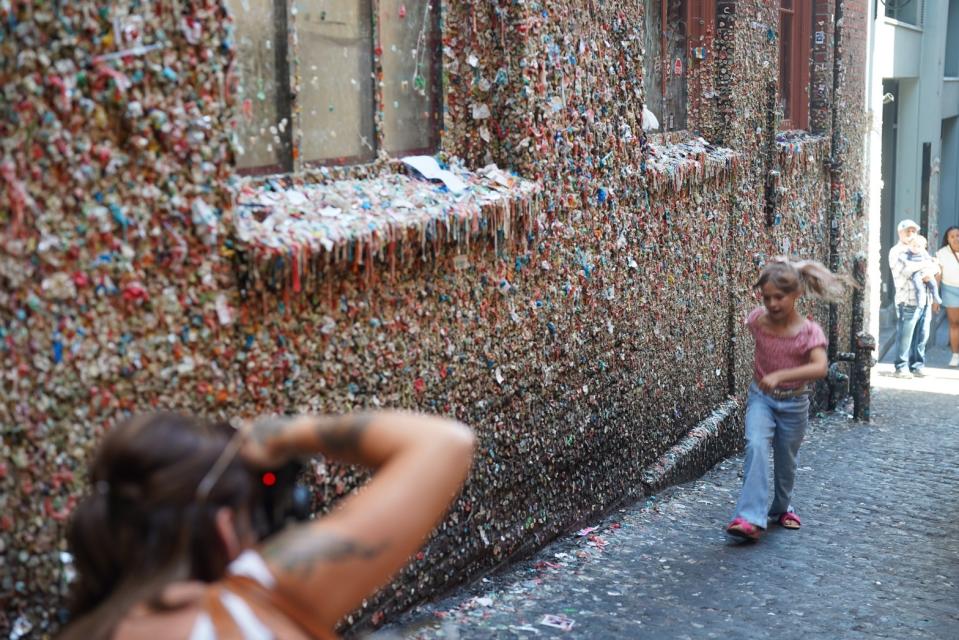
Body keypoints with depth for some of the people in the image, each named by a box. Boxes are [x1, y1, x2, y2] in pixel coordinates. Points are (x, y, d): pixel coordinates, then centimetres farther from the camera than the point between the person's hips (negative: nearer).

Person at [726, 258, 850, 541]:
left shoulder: (809, 331, -19)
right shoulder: (757, 319, -11)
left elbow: (820, 368, -35)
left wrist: (780, 375, -45)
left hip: (794, 403, -1)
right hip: (761, 397, 1)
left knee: (786, 461, 14)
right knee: (756, 446, -24)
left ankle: (782, 508, 42)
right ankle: (751, 518, -29)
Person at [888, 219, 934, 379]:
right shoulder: (896, 251, 1)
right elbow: (905, 268, -17)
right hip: (908, 301, -7)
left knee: (922, 336, 7)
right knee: (905, 337, -7)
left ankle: (917, 366, 14)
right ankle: (902, 367, -1)